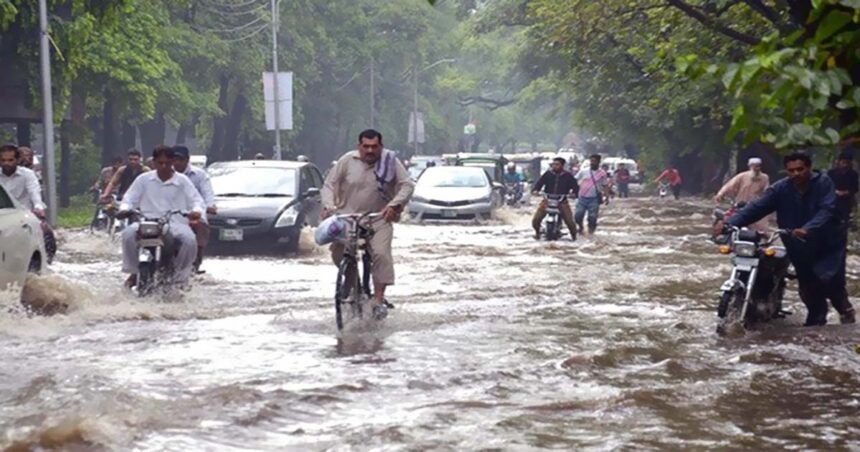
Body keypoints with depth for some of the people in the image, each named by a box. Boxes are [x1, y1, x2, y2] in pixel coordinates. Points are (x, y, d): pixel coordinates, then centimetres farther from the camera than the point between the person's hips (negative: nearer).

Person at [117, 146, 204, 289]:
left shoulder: (182, 181, 9)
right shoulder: (144, 179, 12)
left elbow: (196, 200, 5)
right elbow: (129, 197, 12)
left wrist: (197, 211, -19)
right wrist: (124, 208, -11)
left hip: (175, 222, -1)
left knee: (189, 240, -32)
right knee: (128, 233, -29)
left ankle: (180, 275, -10)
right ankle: (133, 272, -9)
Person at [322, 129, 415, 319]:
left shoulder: (390, 161, -3)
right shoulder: (347, 160, -1)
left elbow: (407, 185, -5)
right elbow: (329, 184, 3)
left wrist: (394, 204, -20)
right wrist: (328, 205, -14)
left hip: (379, 218, -2)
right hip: (348, 216, 2)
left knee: (381, 254, -21)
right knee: (338, 253, -10)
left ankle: (379, 298, -19)